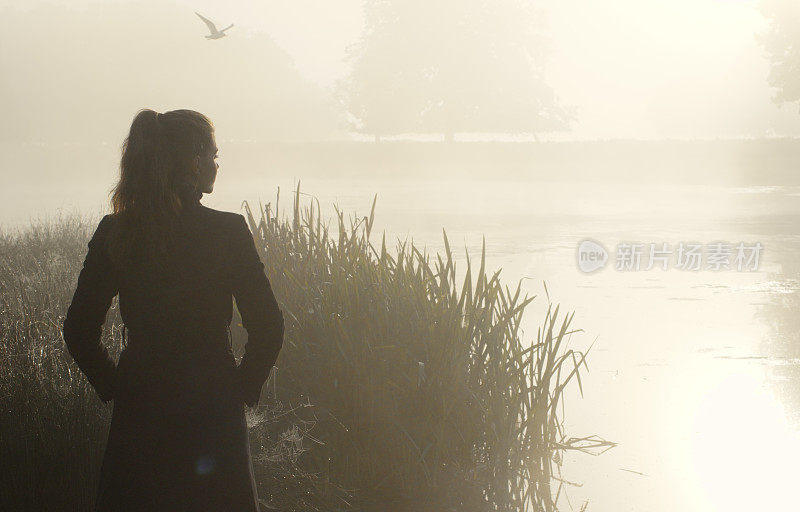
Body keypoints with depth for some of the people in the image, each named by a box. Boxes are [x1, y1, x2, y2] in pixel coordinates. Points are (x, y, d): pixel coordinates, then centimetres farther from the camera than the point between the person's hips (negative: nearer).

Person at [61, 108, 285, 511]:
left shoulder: (114, 232, -3)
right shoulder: (228, 231, -11)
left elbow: (78, 331, -1)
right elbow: (267, 327, -12)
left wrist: (115, 387, 11)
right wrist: (243, 387, 3)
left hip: (138, 410, 3)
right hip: (212, 413, -3)